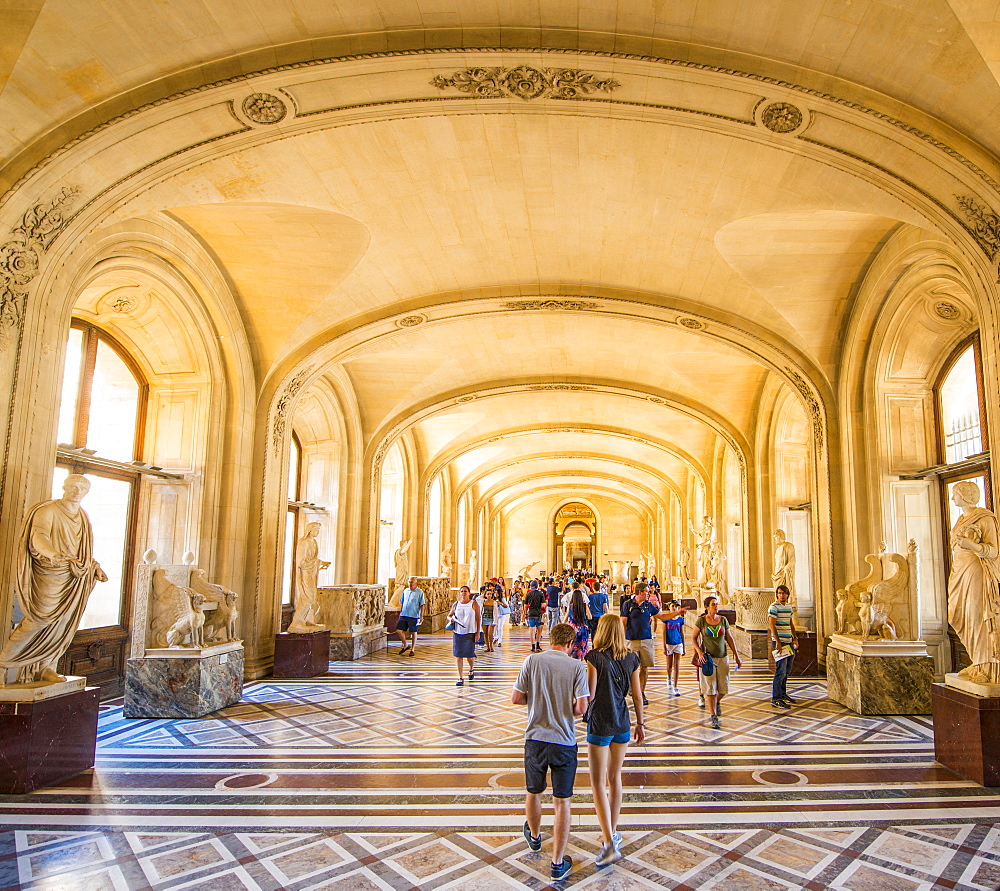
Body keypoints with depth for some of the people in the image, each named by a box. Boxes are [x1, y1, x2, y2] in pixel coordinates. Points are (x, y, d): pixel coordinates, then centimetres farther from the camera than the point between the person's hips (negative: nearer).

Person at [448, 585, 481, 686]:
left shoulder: (473, 604, -1)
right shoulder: (455, 604, 7)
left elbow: (479, 618, 0)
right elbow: (449, 615, 18)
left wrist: (478, 632, -5)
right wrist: (451, 618, -6)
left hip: (470, 633, -2)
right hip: (458, 633, 3)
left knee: (469, 655, 2)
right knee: (458, 655, 1)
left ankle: (471, 669, 35)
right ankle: (461, 678, 11)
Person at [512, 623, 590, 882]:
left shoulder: (532, 660, -7)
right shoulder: (576, 667, -9)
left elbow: (515, 698, -6)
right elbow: (581, 707, -13)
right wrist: (567, 706, 8)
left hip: (535, 739, 2)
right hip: (564, 742, -1)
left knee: (533, 792, 24)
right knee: (562, 801, 11)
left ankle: (534, 836, 48)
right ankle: (558, 862, 18)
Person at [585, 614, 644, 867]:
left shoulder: (595, 657, -16)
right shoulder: (631, 658, -2)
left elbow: (589, 694, -17)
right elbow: (637, 696, 3)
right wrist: (640, 724, 14)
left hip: (599, 725, -5)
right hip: (622, 725, 5)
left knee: (598, 783, 2)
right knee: (615, 778, 20)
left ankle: (609, 843, -3)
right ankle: (613, 833, 32)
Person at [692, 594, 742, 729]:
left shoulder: (723, 620, 3)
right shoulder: (701, 620, -4)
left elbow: (729, 638, 10)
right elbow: (694, 638, 0)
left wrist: (737, 655, 9)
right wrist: (699, 652, -13)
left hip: (723, 657, 3)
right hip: (707, 657, -3)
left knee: (723, 688, 5)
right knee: (710, 687, -3)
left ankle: (717, 702, 37)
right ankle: (713, 715, 7)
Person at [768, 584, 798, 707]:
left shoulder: (789, 606, 13)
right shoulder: (774, 607, -11)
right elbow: (771, 625, -16)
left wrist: (795, 638, 17)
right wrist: (777, 642, -21)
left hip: (789, 641, 8)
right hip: (779, 642, -8)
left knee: (787, 670, 14)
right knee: (781, 671, -8)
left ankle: (783, 694, 27)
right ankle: (775, 699, -2)